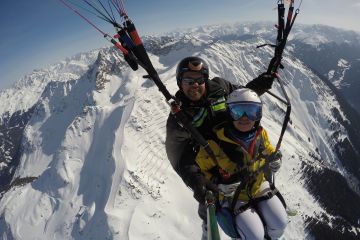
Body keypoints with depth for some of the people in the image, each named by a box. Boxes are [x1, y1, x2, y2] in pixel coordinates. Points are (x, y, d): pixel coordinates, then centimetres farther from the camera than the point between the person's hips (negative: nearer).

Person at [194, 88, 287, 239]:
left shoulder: (261, 134, -10)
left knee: (280, 223, -4)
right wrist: (220, 185, -26)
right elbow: (200, 168, -14)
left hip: (258, 186, 5)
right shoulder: (216, 142, -27)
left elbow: (269, 152, 12)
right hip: (232, 195, -4)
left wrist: (274, 161, -10)